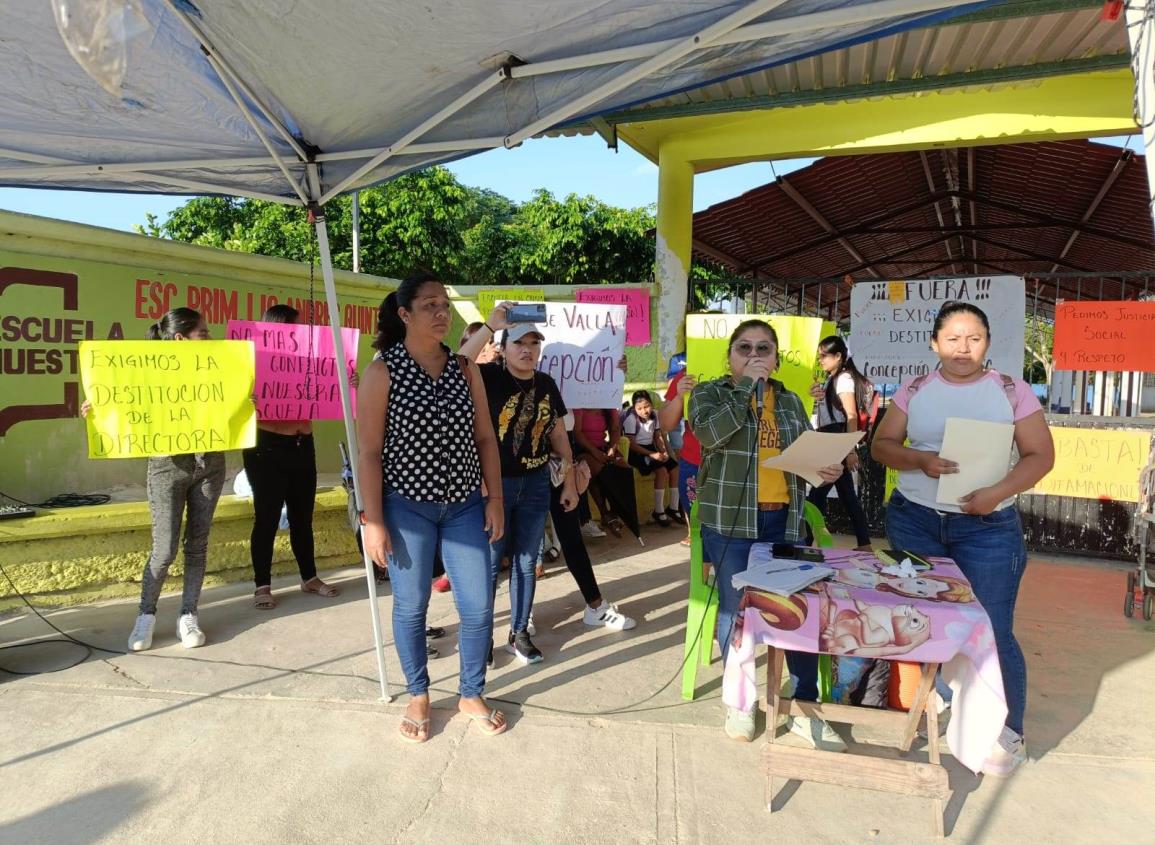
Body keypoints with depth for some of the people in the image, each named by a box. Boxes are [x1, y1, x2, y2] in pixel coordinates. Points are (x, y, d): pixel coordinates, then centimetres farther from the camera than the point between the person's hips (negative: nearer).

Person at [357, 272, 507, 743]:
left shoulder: (465, 369, 4)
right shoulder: (382, 372, -8)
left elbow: (485, 437, 7)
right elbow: (369, 451, -9)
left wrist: (495, 498, 3)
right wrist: (372, 519, -12)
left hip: (464, 505, 3)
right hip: (407, 507, -3)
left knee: (478, 607, 4)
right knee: (410, 607, 9)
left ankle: (471, 695, 27)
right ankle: (418, 696, 32)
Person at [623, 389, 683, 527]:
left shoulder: (654, 415, 3)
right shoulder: (631, 419, -16)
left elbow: (658, 436, 10)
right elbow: (631, 444, -19)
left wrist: (664, 452, -9)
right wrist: (652, 455, -24)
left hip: (651, 448, 7)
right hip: (636, 452, -7)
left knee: (675, 468, -8)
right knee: (662, 471, -27)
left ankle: (673, 508, 5)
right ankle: (658, 511, -17)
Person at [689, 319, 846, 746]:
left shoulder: (789, 401, 13)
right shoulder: (709, 392, 1)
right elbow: (709, 433, -20)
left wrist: (828, 469, -4)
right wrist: (746, 385, -17)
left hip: (784, 519, 4)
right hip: (729, 520, -3)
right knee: (734, 608, 4)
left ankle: (806, 707, 16)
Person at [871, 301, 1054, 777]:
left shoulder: (1012, 391, 0)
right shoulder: (914, 391, 4)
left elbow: (1041, 455, -3)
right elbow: (881, 445, 3)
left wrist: (998, 492, -19)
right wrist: (920, 461, -17)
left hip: (988, 527, -2)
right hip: (914, 520, 2)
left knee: (992, 631, -1)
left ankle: (1008, 733, 16)